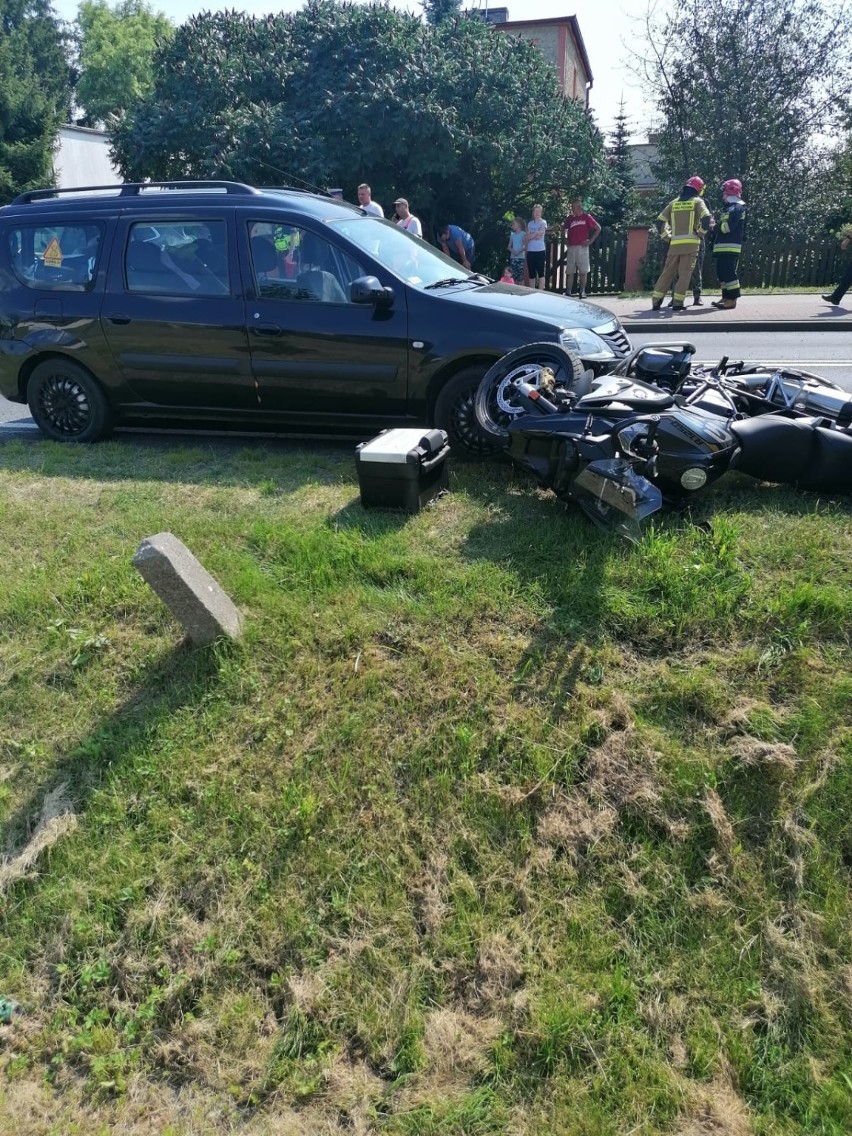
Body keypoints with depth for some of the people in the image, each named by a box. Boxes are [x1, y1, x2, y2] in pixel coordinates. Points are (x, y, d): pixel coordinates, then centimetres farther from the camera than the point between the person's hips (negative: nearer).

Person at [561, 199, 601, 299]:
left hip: (582, 247, -3)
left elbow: (598, 228, 3)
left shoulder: (587, 217, 2)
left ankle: (582, 292, 6)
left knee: (583, 272, 0)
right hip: (571, 247, 3)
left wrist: (591, 241, -3)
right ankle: (568, 292, 5)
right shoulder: (570, 218, 11)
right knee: (569, 272, 2)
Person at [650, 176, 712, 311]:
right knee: (685, 274, 0)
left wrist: (667, 237, 16)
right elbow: (707, 218, -12)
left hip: (675, 243, 3)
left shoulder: (673, 203, 14)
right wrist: (700, 232, 2)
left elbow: (659, 221, 12)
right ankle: (678, 303, -5)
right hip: (691, 243, -3)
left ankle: (656, 301, 4)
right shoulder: (697, 201, 3)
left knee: (667, 272, 8)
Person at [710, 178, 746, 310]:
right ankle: (726, 297, 22)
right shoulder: (730, 207, 22)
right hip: (724, 247, 11)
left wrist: (716, 225, -5)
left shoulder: (736, 208, -10)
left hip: (730, 247, -11)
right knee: (722, 272, 15)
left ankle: (732, 300, -12)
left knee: (729, 273, -12)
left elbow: (728, 227, -19)